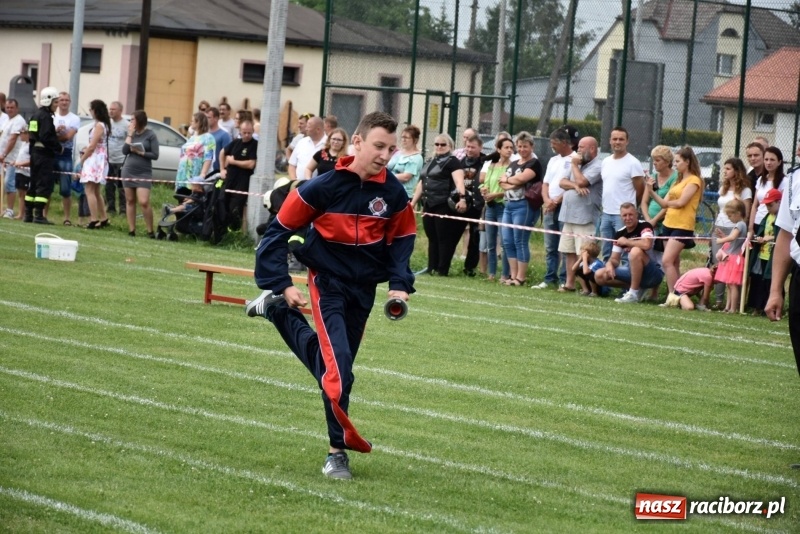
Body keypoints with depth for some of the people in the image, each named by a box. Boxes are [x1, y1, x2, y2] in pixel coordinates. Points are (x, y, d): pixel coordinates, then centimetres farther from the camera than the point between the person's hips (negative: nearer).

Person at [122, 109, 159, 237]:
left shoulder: (150, 135, -3)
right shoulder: (131, 133, 9)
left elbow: (155, 155, -6)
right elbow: (124, 151, -1)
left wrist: (141, 153, -15)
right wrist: (130, 135, -5)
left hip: (144, 173, -4)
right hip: (129, 171, 4)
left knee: (144, 202, -13)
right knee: (130, 200, 4)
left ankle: (150, 231, -3)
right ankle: (131, 230, 8)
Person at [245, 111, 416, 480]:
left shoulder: (393, 193, -10)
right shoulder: (323, 187, -19)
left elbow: (402, 239, 7)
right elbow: (279, 231, -10)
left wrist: (399, 284, -6)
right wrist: (281, 284, -14)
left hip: (363, 289, 5)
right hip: (328, 282, -5)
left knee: (335, 364, 13)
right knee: (337, 364, -16)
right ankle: (338, 449, -5)